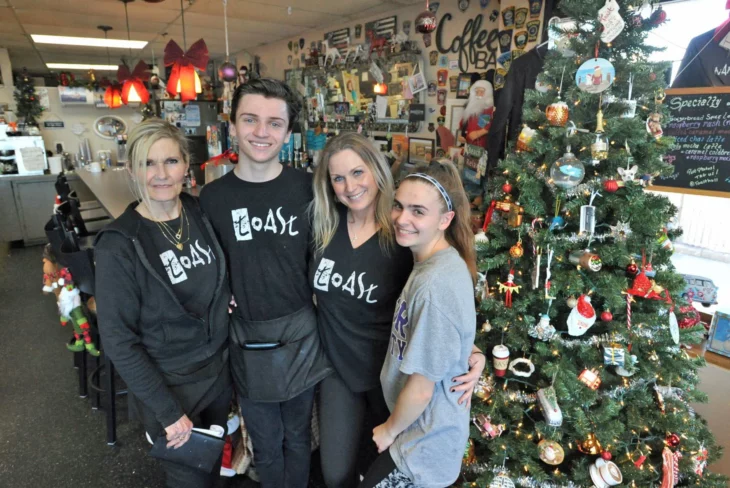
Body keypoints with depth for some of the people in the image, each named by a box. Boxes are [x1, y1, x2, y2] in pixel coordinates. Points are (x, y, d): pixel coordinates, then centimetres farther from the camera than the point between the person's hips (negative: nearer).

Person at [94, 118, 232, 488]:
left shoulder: (202, 213, -6)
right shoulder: (118, 245, -20)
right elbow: (118, 341, -16)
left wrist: (230, 297, -7)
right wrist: (168, 411, -15)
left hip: (219, 368, 4)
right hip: (168, 384, -4)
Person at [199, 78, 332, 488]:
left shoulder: (307, 188, -8)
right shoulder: (212, 197, -6)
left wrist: (324, 318, -5)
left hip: (300, 333, 0)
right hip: (246, 341, 1)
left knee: (298, 436, 22)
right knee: (266, 444, 20)